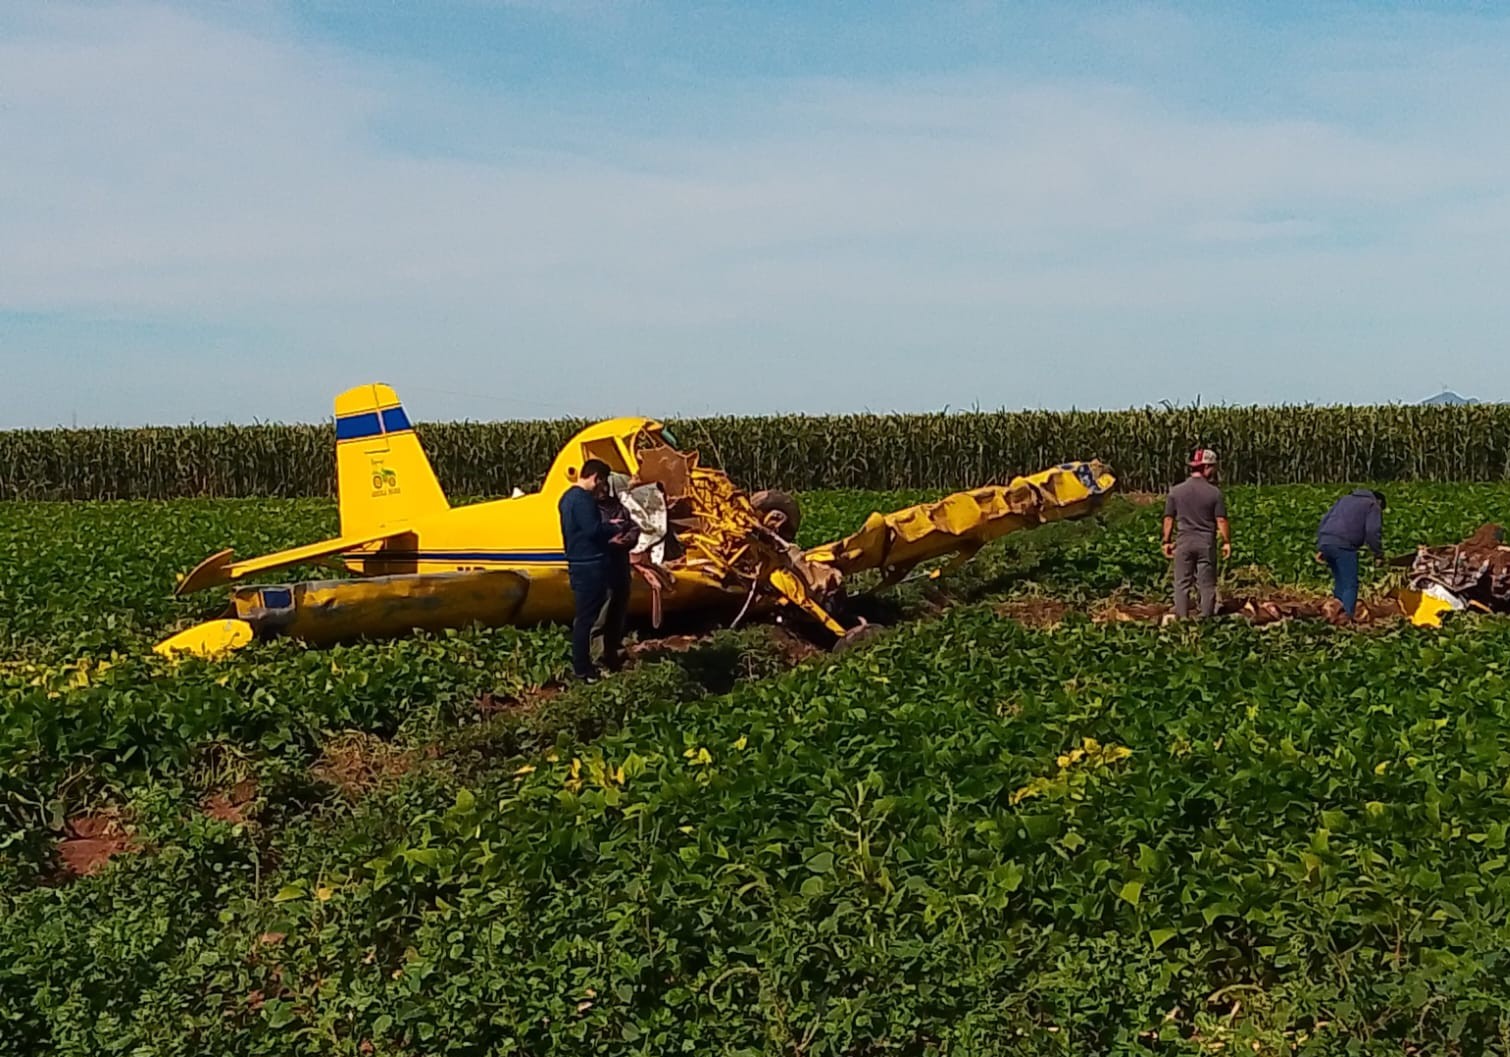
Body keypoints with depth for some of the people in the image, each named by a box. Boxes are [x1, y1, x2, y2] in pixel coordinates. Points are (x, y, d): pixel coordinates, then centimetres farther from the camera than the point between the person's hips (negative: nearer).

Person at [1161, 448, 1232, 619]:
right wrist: (1227, 542, 5)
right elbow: (1221, 520, -5)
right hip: (1206, 543, -1)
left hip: (1184, 541, 1)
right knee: (1207, 585, 7)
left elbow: (1169, 519, 2)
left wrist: (1167, 541, 10)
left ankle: (1182, 619, 4)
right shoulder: (1214, 492, -6)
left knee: (1182, 584, 6)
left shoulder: (1176, 491, -1)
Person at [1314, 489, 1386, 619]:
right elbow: (1373, 532, -5)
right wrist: (1379, 554, 4)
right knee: (1350, 584, -2)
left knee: (1339, 581, 19)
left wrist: (1319, 548, 22)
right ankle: (1349, 616, -9)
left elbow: (1324, 521, 24)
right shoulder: (1373, 506, 12)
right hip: (1343, 545, -6)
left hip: (1325, 541, 6)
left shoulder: (1345, 499, 30)